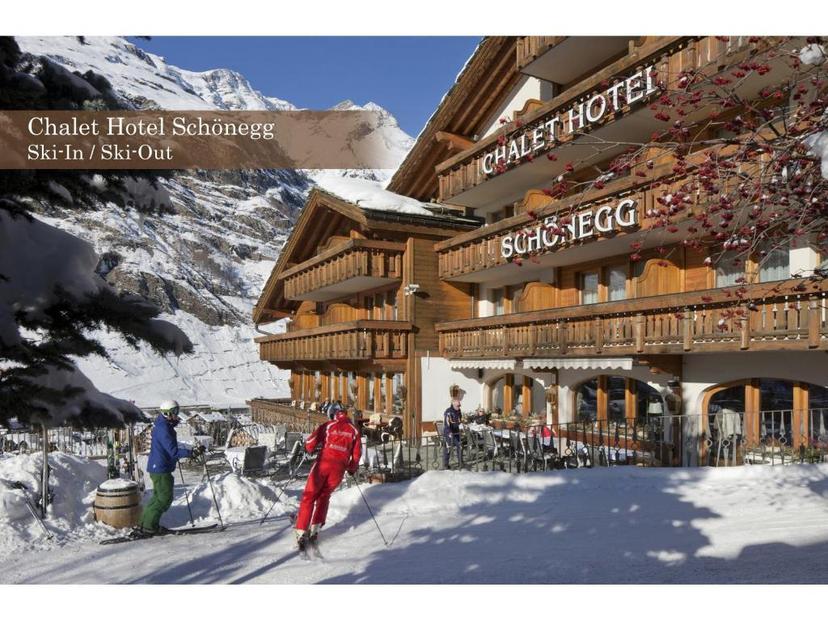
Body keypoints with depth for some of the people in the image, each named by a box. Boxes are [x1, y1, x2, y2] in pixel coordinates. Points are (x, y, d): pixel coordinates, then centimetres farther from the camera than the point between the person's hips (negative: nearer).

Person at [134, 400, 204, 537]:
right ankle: (148, 527, 3)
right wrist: (191, 452, -29)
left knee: (159, 496, 19)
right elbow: (173, 452, -27)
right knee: (165, 498, -3)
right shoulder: (163, 429, -22)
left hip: (157, 467, 10)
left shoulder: (162, 425, 9)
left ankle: (144, 524, 25)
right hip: (160, 469, -10)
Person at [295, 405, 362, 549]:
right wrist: (352, 469, 26)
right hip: (339, 468, 3)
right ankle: (315, 528, 13)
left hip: (323, 463, -2)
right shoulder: (354, 430, 11)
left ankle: (301, 532, 0)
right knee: (324, 496, 21)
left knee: (309, 496, 8)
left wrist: (308, 448, 21)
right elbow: (357, 454, 11)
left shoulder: (327, 426, 3)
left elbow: (311, 443, -1)